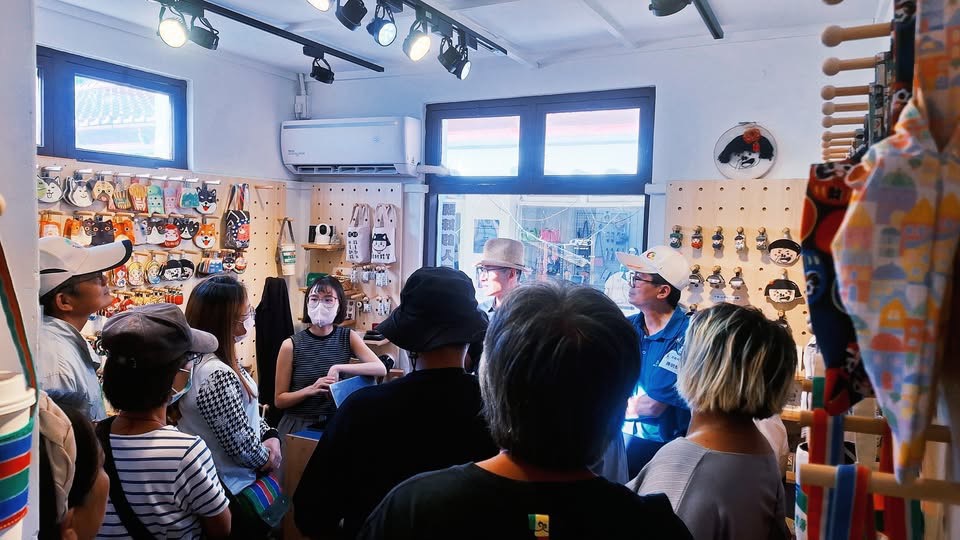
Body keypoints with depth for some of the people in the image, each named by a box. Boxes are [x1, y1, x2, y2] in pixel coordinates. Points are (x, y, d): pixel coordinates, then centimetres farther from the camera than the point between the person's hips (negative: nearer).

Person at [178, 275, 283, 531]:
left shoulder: (212, 358, -1)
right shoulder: (217, 376, -33)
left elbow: (247, 409, 11)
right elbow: (243, 446, -26)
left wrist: (270, 436, -3)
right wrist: (267, 459, -7)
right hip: (232, 489, -9)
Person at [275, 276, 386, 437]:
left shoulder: (348, 337, -1)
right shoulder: (291, 345, -6)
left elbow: (381, 369, -14)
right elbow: (279, 400, -1)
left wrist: (338, 368, -21)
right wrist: (311, 390, -18)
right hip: (299, 425, -1)